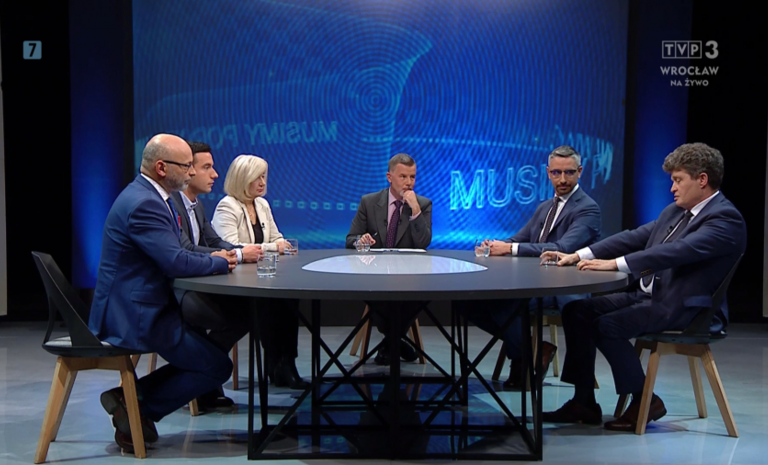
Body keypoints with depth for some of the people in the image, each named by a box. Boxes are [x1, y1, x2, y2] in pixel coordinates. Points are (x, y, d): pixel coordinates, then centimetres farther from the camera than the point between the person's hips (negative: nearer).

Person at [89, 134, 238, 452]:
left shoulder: (146, 195, 12)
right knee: (217, 367, -4)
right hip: (135, 315, -10)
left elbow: (172, 254, 19)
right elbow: (176, 263, -27)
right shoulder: (143, 204, -21)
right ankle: (138, 411, 4)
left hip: (133, 308, 10)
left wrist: (213, 257, 2)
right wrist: (220, 262, -10)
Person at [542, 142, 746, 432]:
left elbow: (677, 251, -28)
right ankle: (584, 402, 3)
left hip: (684, 307, -9)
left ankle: (645, 400, -6)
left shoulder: (725, 219, -15)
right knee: (576, 311, -2)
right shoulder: (675, 211, 14)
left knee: (607, 325, -25)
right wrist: (580, 255, -3)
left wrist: (614, 264, -33)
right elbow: (636, 237, 10)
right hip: (648, 295, 9)